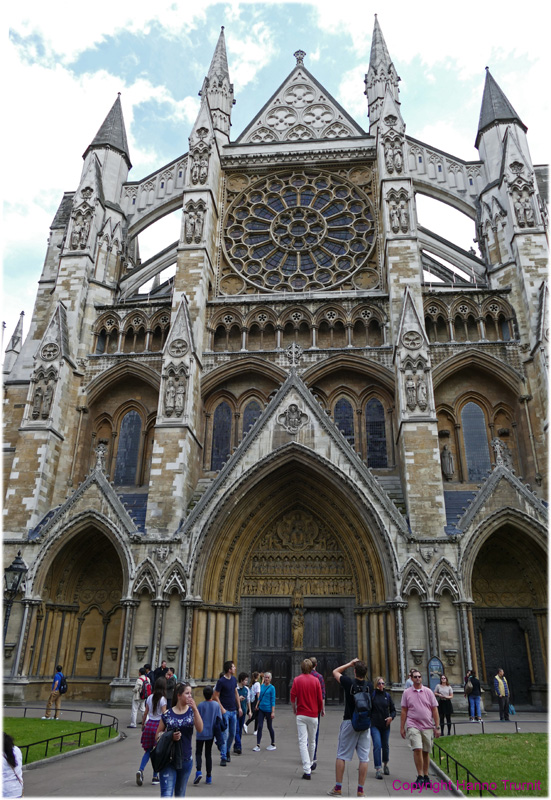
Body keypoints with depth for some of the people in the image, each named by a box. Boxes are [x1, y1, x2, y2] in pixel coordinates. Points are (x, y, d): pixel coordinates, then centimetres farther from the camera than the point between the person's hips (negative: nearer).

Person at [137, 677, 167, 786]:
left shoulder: (150, 698, 5)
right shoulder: (163, 699, -9)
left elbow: (145, 713, 9)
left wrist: (143, 725, 21)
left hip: (149, 724, 4)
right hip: (158, 725, -4)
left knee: (148, 750, 14)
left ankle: (141, 770, -7)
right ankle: (155, 777, 11)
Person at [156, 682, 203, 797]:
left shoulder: (192, 711, 1)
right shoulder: (167, 714, -4)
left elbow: (200, 729, -15)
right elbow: (157, 736, 3)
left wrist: (194, 709, -24)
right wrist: (170, 737, -15)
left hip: (186, 760, 3)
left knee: (180, 794, 17)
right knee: (167, 793, -12)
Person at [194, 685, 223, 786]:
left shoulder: (201, 705, -12)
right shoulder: (216, 705, -5)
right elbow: (219, 719, -2)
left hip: (201, 733, -3)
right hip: (211, 733, 3)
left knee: (198, 753, 7)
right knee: (208, 754, 12)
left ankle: (198, 771, -13)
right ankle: (209, 776, 15)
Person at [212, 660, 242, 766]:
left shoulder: (234, 679, 7)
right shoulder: (221, 681, -14)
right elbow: (216, 696, -10)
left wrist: (239, 707, 13)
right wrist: (222, 709, -15)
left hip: (233, 711, 7)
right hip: (225, 711, -6)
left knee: (232, 734, 12)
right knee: (224, 734, -6)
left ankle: (227, 751, 31)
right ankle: (223, 757, 2)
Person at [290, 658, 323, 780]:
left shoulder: (297, 680, -4)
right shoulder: (316, 680, -3)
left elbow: (293, 697, -4)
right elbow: (320, 699, -1)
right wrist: (320, 710, 17)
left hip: (301, 715, -1)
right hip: (313, 715, 1)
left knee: (302, 742, -2)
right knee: (312, 741, 18)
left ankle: (307, 771, -10)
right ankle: (310, 764, 36)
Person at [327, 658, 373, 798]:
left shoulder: (349, 683, -12)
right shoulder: (369, 686, -4)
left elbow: (335, 672, 5)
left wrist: (350, 663, 8)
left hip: (349, 722, -2)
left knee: (341, 755, 7)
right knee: (364, 758, 6)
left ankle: (338, 788, 11)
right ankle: (360, 790, 8)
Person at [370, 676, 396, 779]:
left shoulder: (387, 696, 7)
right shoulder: (372, 695, -2)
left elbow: (393, 710, 11)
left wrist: (391, 717, -7)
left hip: (385, 725, 3)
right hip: (375, 725, -3)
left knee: (385, 746, 15)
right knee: (377, 745, -13)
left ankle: (385, 764, 39)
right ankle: (378, 769, -9)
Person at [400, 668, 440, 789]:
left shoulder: (428, 692, 4)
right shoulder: (407, 693, 3)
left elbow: (434, 710, 6)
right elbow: (404, 711, 7)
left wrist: (437, 727, 1)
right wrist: (402, 727, 5)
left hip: (427, 726, 1)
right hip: (413, 725, -1)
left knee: (426, 752, 7)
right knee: (417, 749, -14)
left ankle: (426, 776, 20)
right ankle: (420, 777, -4)